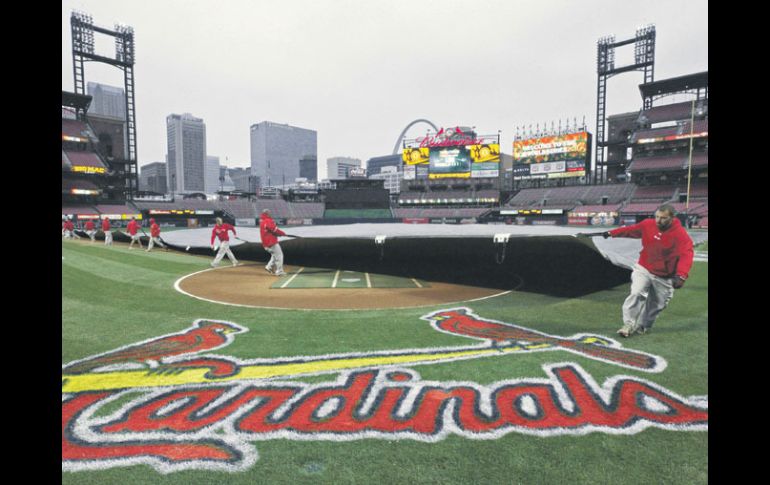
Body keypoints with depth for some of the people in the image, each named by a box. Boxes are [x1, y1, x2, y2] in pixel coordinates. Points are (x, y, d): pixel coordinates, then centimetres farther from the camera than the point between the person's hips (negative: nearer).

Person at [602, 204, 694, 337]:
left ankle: (643, 326, 32)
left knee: (657, 304, 11)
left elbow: (686, 255, -31)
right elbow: (630, 230, 12)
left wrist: (681, 276, -46)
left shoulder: (681, 235, -19)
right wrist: (612, 233, 15)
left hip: (664, 277, -1)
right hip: (643, 269, 1)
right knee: (637, 293, -19)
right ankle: (629, 324, -11)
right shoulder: (648, 225, -7)